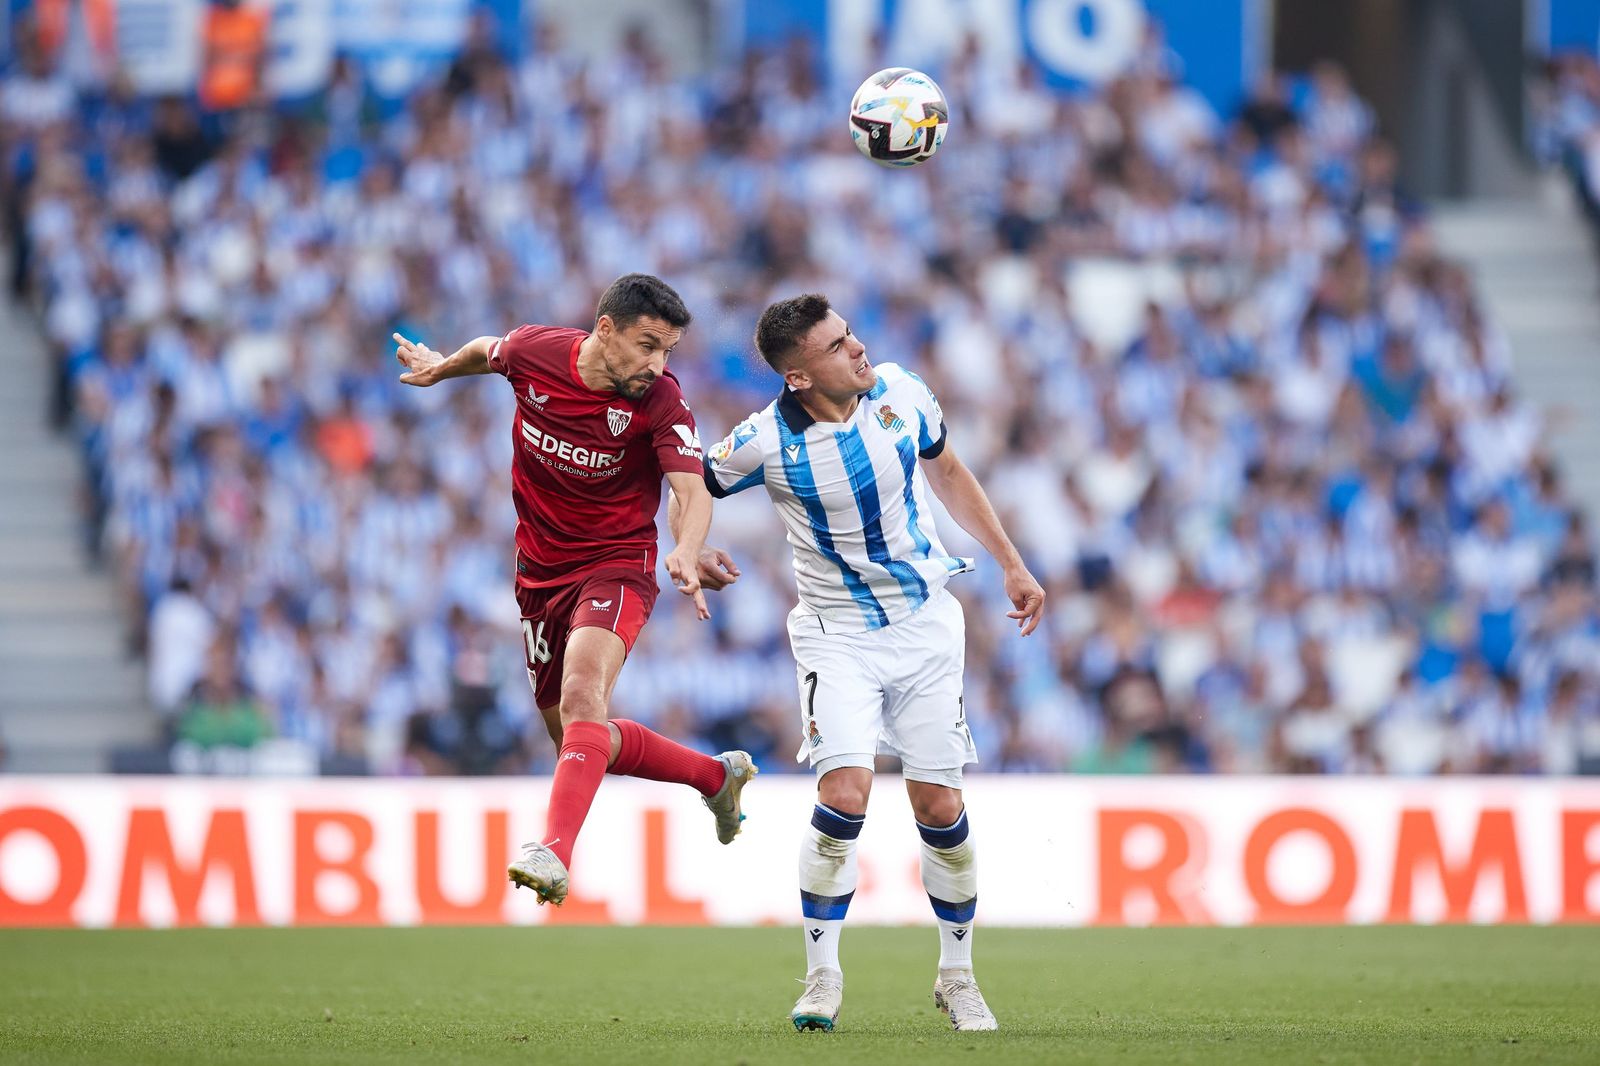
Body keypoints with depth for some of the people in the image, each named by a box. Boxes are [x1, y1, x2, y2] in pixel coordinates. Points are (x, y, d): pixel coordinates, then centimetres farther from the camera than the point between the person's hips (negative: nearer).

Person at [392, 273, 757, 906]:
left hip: (616, 564, -5)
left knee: (582, 694, -32)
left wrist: (688, 552, -50)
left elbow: (693, 490, -29)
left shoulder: (660, 402, -19)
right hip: (540, 570, 5)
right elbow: (486, 352, 14)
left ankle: (555, 853, -45)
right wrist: (439, 369, 33)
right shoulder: (532, 352, -10)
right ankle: (716, 776, 36)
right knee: (582, 741, 13)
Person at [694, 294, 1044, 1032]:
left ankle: (957, 977, 19)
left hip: (925, 623, 3)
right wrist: (690, 551, -21)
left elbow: (947, 474, 11)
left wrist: (1011, 565, 14)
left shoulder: (901, 395, -7)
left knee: (940, 808, 1)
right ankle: (822, 978, -6)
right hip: (837, 633, -2)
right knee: (844, 794, -20)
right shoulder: (765, 443, -16)